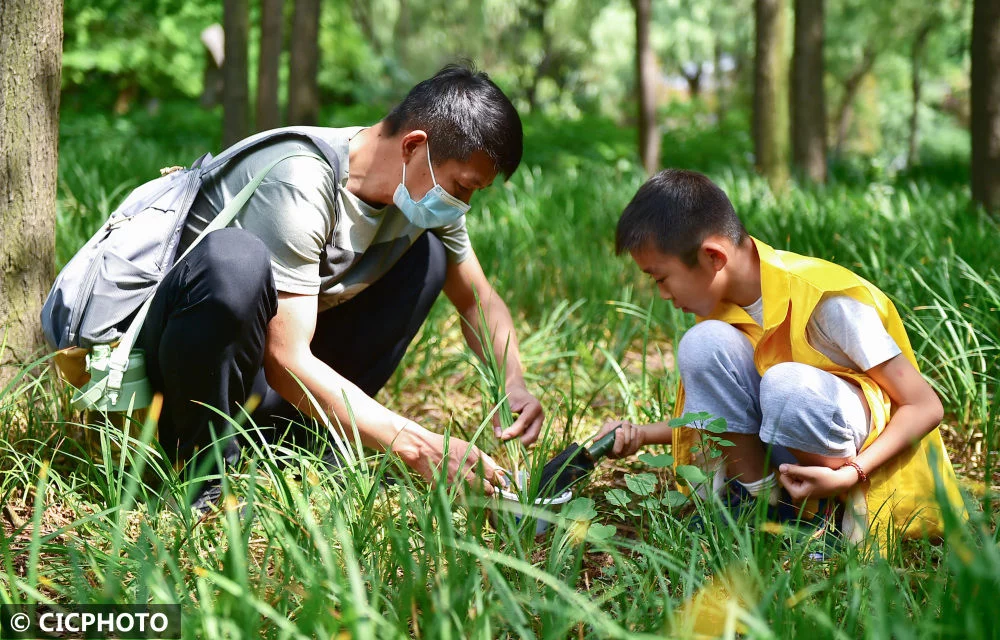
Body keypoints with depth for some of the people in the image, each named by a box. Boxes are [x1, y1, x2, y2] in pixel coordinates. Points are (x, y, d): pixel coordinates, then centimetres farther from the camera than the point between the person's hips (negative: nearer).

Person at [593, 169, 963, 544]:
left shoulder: (824, 299, -23)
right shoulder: (723, 306, -2)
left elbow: (926, 407, -19)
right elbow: (722, 410, 13)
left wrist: (848, 476, -31)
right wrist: (643, 435, 0)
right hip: (785, 455, 6)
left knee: (789, 383, -37)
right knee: (704, 343, -18)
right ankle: (756, 498, -9)